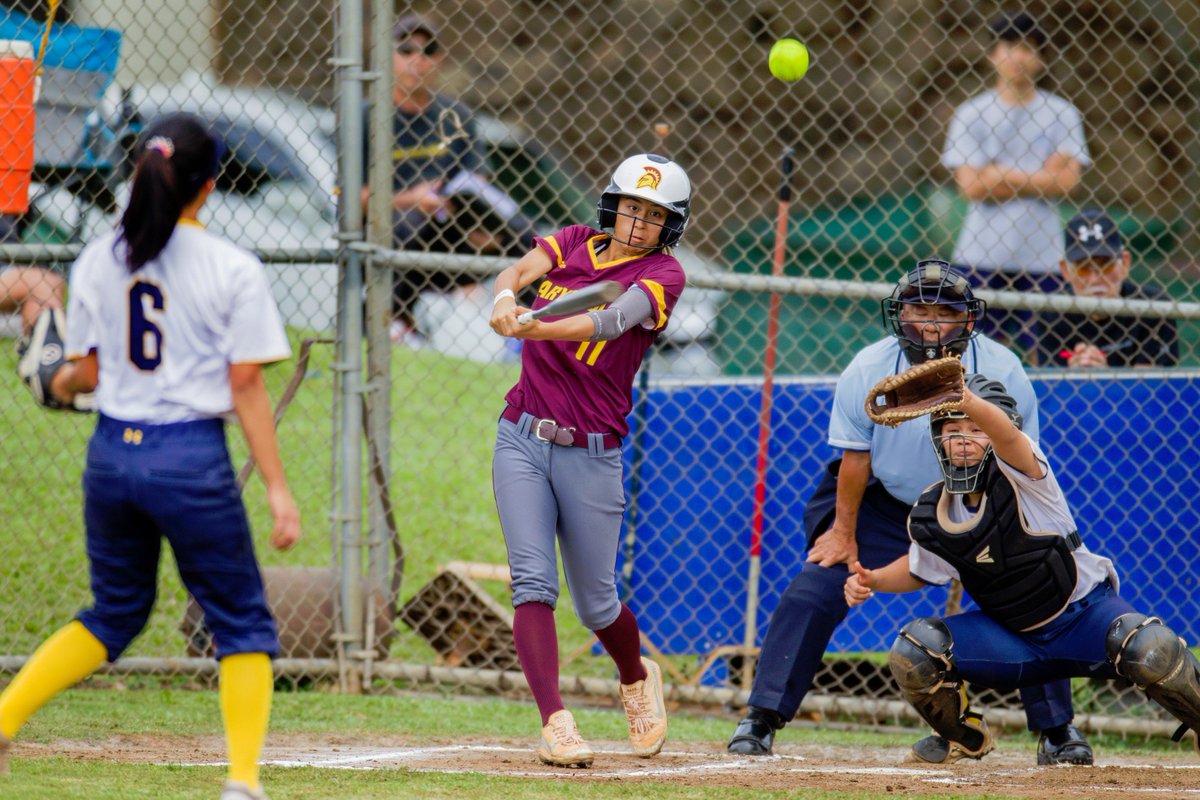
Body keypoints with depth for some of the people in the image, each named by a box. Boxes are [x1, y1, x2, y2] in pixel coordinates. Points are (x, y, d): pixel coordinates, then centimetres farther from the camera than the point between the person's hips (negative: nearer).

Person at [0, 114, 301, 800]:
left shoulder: (97, 262, 3)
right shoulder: (233, 270, -8)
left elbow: (90, 372, 7)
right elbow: (246, 386, -9)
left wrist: (61, 381, 31)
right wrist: (277, 487, -5)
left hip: (111, 455, 4)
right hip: (193, 460, -4)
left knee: (116, 614, 22)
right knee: (243, 623, 9)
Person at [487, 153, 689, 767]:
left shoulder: (661, 275, -4)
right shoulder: (574, 242, 8)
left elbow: (609, 323, -23)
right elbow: (521, 270, -11)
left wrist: (530, 328, -40)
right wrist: (506, 297, -36)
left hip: (591, 455, -2)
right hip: (522, 443, 2)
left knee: (596, 603, 9)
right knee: (533, 581, -14)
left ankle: (636, 679, 40)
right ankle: (555, 723, -18)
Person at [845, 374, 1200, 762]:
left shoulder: (1019, 474, -19)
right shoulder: (930, 515, -5)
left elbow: (1007, 434, -43)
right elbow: (920, 569, 14)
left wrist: (966, 401, -64)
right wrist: (873, 580, -7)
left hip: (1084, 613, -4)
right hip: (1013, 639, 4)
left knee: (1150, 650, -35)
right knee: (911, 654, -14)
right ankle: (966, 738, 16)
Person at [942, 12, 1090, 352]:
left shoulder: (1062, 114, 6)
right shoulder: (971, 113, 4)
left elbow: (1066, 180, -5)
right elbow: (971, 185, -6)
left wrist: (1000, 175, -6)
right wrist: (1039, 175, -4)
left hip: (1040, 259, 1)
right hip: (980, 257, -1)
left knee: (1034, 351, -3)